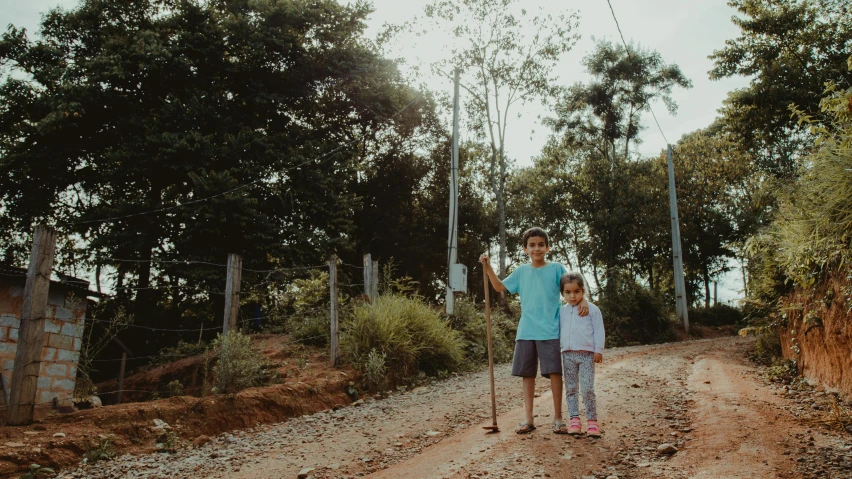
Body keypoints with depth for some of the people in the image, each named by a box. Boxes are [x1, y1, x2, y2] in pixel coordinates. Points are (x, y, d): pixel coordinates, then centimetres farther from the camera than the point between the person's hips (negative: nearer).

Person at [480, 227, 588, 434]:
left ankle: (558, 418, 9)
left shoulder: (556, 269, 1)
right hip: (526, 332, 3)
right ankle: (529, 419, 15)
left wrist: (581, 300, -17)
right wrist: (488, 268, 3)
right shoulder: (521, 271, 9)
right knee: (527, 374, 6)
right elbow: (500, 287, 16)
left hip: (550, 331, -3)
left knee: (554, 372, -4)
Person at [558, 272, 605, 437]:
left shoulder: (592, 309, 0)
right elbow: (558, 330, 16)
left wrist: (598, 350, -6)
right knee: (570, 388, 6)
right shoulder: (562, 311, 10)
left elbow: (599, 330, -1)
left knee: (587, 389, -7)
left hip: (587, 354, -4)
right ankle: (574, 419, 12)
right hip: (568, 354, 4)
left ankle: (592, 420, 1)